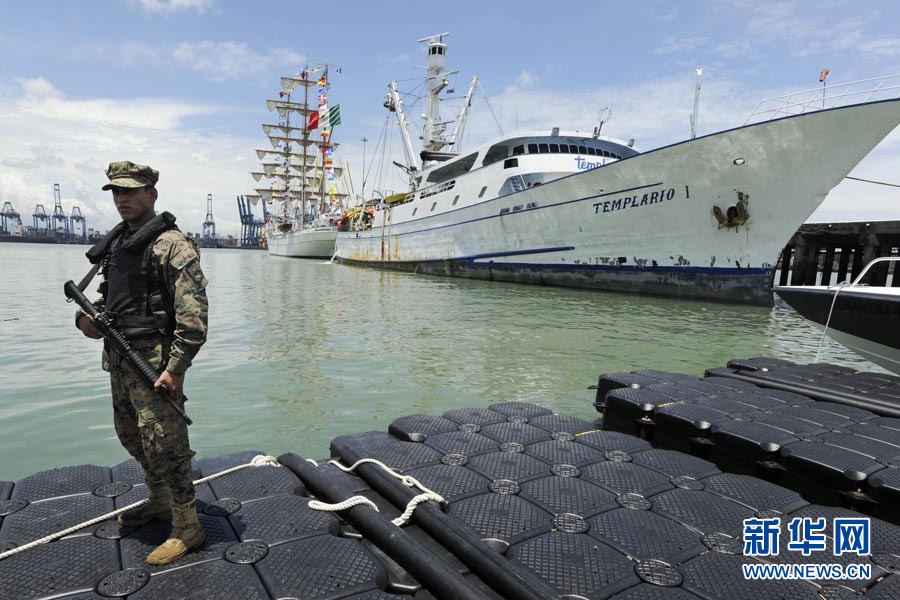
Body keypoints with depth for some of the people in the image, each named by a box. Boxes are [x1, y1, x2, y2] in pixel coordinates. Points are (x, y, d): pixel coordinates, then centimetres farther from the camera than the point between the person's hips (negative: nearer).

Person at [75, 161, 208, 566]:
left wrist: (176, 368, -23)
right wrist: (85, 316, 2)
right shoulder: (116, 243, 13)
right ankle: (159, 502, 41)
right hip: (119, 357, 9)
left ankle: (187, 527, 10)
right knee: (131, 436, 21)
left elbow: (193, 312, -20)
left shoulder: (172, 244, -14)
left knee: (162, 442, -4)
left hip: (153, 358, -9)